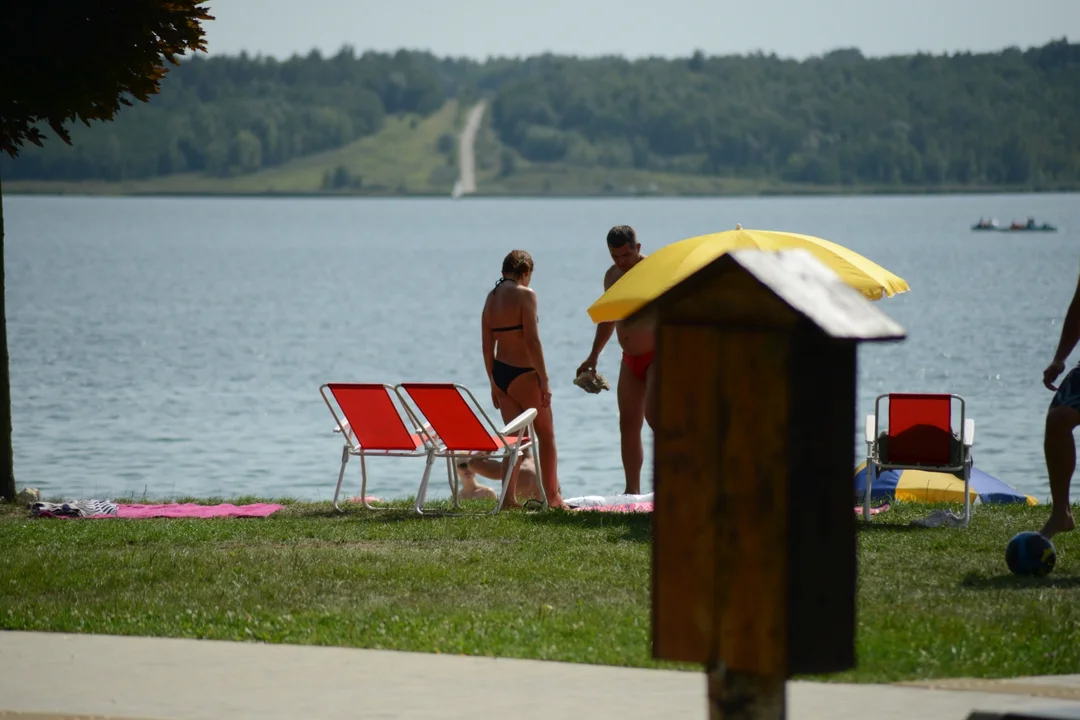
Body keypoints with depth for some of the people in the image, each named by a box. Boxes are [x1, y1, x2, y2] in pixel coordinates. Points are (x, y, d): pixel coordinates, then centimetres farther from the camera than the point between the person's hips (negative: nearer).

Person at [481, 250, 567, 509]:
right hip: (524, 373, -7)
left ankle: (509, 498, 7)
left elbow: (487, 347, 12)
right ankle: (552, 497, 9)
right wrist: (544, 380, -15)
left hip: (500, 374, 7)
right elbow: (532, 340, -18)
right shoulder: (525, 294, -11)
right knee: (546, 435, 7)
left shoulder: (491, 298, 10)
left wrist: (494, 384, 19)